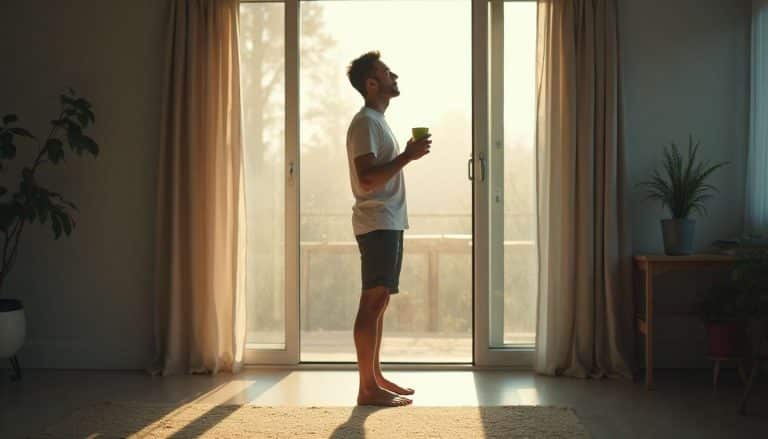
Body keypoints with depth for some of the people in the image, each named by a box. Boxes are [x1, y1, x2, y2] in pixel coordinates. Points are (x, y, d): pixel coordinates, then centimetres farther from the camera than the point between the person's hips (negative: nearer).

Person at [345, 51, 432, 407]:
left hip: (388, 223, 10)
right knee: (373, 302, -10)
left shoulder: (377, 121, 21)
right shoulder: (365, 123, -12)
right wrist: (409, 155, -19)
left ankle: (375, 378, 18)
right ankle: (368, 387, -8)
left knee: (378, 302, 12)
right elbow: (367, 178, -22)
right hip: (377, 224, -10)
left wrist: (408, 154, 16)